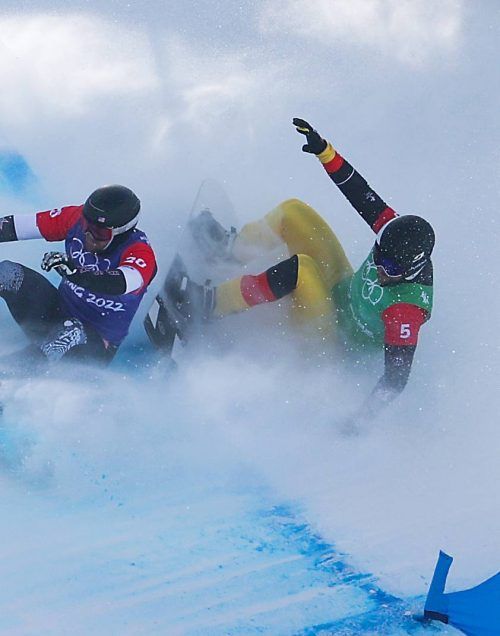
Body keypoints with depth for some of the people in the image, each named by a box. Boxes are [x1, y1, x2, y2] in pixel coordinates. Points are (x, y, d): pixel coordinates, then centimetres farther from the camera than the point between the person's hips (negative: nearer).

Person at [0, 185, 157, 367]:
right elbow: (19, 225, -7)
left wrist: (71, 270, -54)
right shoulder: (77, 218, -11)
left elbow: (120, 284, -46)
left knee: (74, 332, -41)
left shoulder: (139, 251, -24)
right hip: (60, 311, 6)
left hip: (97, 341, -5)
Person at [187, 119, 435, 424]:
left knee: (300, 268, -36)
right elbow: (363, 195, -10)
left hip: (338, 335, -8)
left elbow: (397, 377, -41)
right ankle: (232, 247, 21)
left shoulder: (406, 309, -40)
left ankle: (214, 303, -18)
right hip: (344, 287, 8)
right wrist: (325, 152, -16)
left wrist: (360, 419, -49)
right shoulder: (398, 232, -23)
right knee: (293, 211, -1)